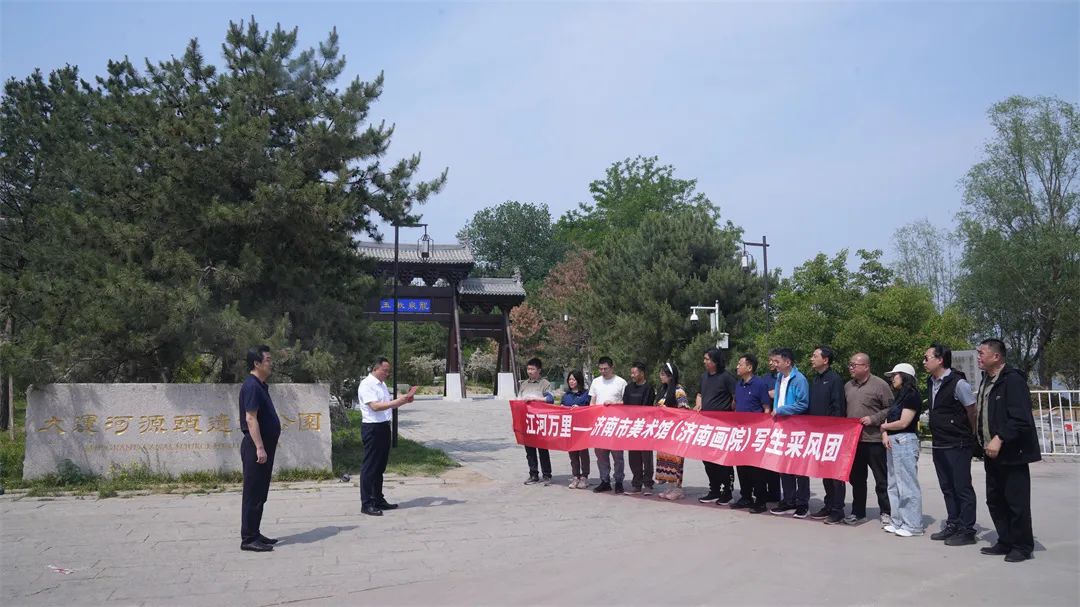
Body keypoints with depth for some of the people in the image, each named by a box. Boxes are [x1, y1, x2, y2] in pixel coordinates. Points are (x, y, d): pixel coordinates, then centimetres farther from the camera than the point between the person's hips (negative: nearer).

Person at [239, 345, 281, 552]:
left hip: (264, 445, 10)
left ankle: (255, 534, 22)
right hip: (256, 446, -10)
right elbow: (250, 419, -22)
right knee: (253, 494, -5)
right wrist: (259, 448, -25)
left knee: (260, 494, 14)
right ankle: (248, 539, 0)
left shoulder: (260, 385, 15)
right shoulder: (251, 386, -15)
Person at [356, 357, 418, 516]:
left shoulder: (382, 384, 16)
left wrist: (405, 399, 5)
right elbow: (375, 406, -24)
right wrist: (398, 401, -26)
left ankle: (378, 500, 24)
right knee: (369, 466, -5)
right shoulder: (366, 385, -13)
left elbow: (389, 405, 21)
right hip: (372, 427, -9)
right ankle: (366, 504, -1)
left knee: (380, 465, 15)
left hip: (384, 426, 9)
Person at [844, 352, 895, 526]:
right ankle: (858, 512, 21)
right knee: (856, 478, 12)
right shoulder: (848, 386, 12)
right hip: (853, 439, 6)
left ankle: (885, 512, 11)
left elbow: (890, 409, -7)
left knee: (881, 479, 2)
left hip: (874, 440, -6)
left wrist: (873, 419, -16)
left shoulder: (880, 385, -6)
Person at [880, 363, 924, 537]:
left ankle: (912, 525, -3)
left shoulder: (912, 395, -10)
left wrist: (883, 427, -1)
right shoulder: (898, 396, 18)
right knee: (894, 485, 12)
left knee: (907, 484, -7)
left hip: (905, 441, -10)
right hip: (892, 442, 10)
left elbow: (903, 423, -16)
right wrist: (885, 434, -5)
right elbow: (888, 417, 13)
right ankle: (898, 521, 18)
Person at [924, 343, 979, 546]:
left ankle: (967, 530, 6)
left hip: (958, 445, -8)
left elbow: (972, 411, -11)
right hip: (939, 445, 8)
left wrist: (971, 436, -1)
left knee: (962, 487, -1)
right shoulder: (931, 383, 8)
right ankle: (953, 525, 25)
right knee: (947, 488, 15)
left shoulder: (958, 383, -16)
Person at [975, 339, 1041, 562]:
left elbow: (1020, 418, -21)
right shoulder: (987, 381, 13)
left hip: (1012, 453, -9)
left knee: (1016, 502, -2)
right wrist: (983, 441, 12)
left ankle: (1022, 546, 10)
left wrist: (999, 439, -25)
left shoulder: (1013, 380, -14)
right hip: (992, 453, 9)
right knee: (995, 500, 13)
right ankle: (1005, 542, 23)